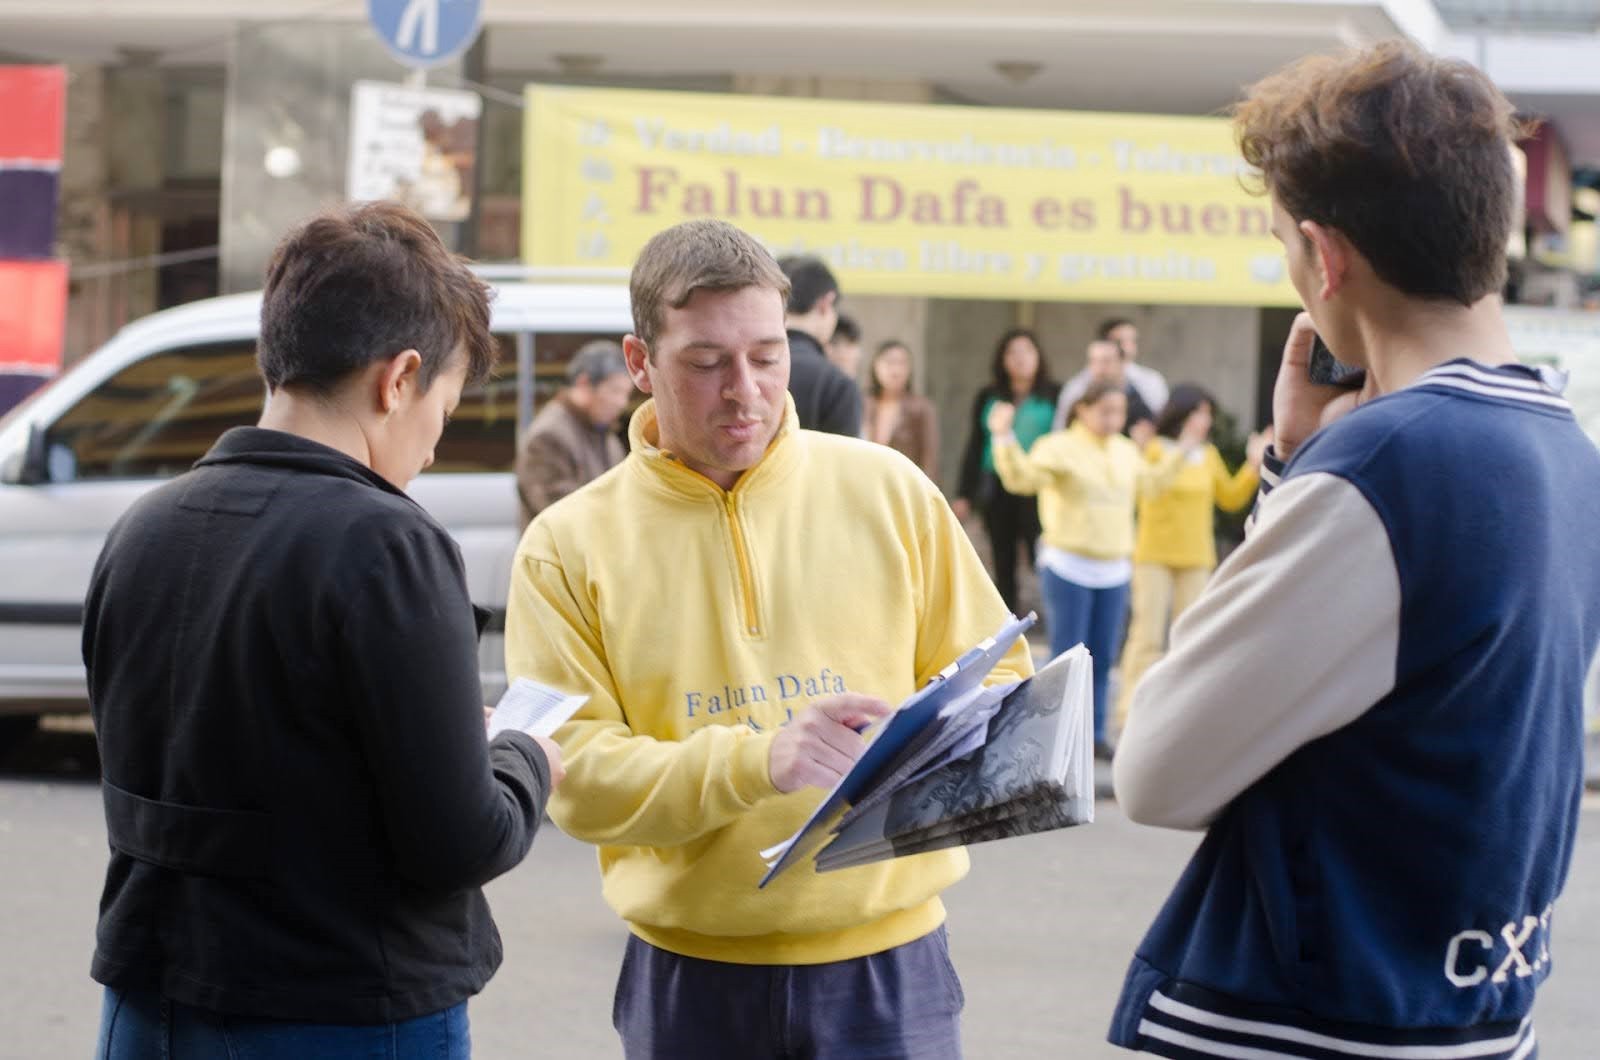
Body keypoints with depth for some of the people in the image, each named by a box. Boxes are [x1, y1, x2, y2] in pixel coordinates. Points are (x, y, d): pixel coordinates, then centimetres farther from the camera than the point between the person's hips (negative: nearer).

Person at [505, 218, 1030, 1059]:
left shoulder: (887, 491, 2)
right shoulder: (570, 546, -2)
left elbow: (999, 682, 7)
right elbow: (576, 773, -9)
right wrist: (763, 758, -23)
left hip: (883, 962, 1)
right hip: (690, 979, 0)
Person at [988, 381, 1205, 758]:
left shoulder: (1125, 451, 12)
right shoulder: (1059, 447, -9)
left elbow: (1151, 480, 30)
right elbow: (1022, 476, -23)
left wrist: (1182, 451, 32)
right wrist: (1005, 440, -36)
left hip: (1114, 570, 6)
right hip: (1067, 567, -6)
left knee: (1102, 657, 9)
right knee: (1067, 656, -5)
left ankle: (1094, 733, 17)